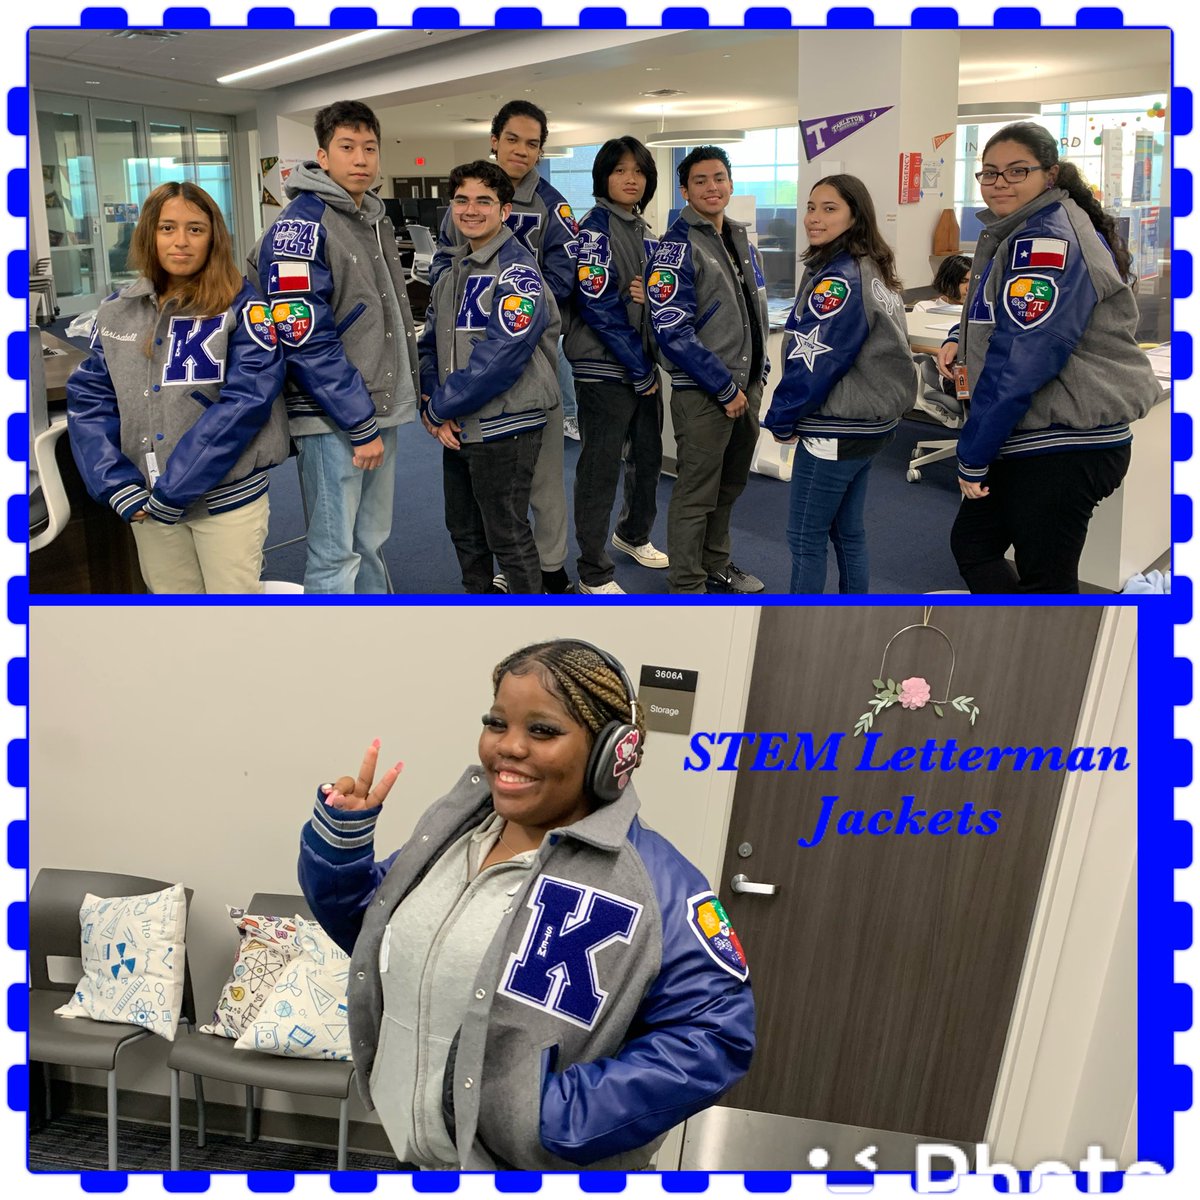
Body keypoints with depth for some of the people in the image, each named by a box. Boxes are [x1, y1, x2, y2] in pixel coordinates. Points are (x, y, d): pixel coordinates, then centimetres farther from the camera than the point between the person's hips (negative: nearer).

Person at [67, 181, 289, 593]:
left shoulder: (241, 307, -8)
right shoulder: (116, 312, 6)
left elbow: (246, 401, -18)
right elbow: (88, 398, 5)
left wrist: (173, 493, -18)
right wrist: (119, 487, -10)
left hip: (225, 498, -4)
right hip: (147, 501, 5)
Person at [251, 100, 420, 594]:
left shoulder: (377, 220, 14)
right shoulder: (301, 225, -13)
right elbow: (306, 340, -19)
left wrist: (409, 389, 15)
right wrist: (360, 426, -18)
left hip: (383, 408, 8)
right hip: (332, 420, -8)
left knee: (371, 543, 18)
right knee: (335, 554, -2)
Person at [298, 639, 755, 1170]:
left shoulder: (652, 883, -22)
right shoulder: (457, 825, -2)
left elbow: (717, 1032, -23)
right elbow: (368, 925, 11)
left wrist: (565, 1115, -25)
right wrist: (340, 836, -6)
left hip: (539, 1164, -6)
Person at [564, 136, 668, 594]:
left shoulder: (644, 232, 13)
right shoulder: (595, 228, -11)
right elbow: (598, 305, -18)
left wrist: (649, 295, -10)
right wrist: (638, 370, -15)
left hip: (645, 365, 8)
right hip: (605, 368, -8)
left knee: (648, 456, 18)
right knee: (600, 469, -2)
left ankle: (633, 534, 41)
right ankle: (594, 573, 8)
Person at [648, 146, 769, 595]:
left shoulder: (741, 239, 13)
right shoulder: (678, 247, -12)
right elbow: (672, 332, -19)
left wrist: (759, 373, 12)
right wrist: (725, 388, -17)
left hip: (746, 388, 8)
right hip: (703, 394, -8)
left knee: (729, 487, 18)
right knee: (696, 495, -1)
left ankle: (717, 566, 34)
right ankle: (687, 587, 10)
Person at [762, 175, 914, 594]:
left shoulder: (838, 279, -19)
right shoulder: (875, 272, 10)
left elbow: (814, 360, -21)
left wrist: (781, 419, -8)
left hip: (835, 429, -9)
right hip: (871, 420, 10)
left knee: (805, 536, 1)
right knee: (848, 530, 17)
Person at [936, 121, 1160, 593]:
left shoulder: (1048, 240, -18)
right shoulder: (1014, 234, 13)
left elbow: (1019, 363, -23)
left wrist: (972, 457, -16)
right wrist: (960, 339, 4)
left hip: (1063, 448, -10)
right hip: (1025, 441, 10)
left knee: (1044, 579, 0)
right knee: (972, 542, 19)